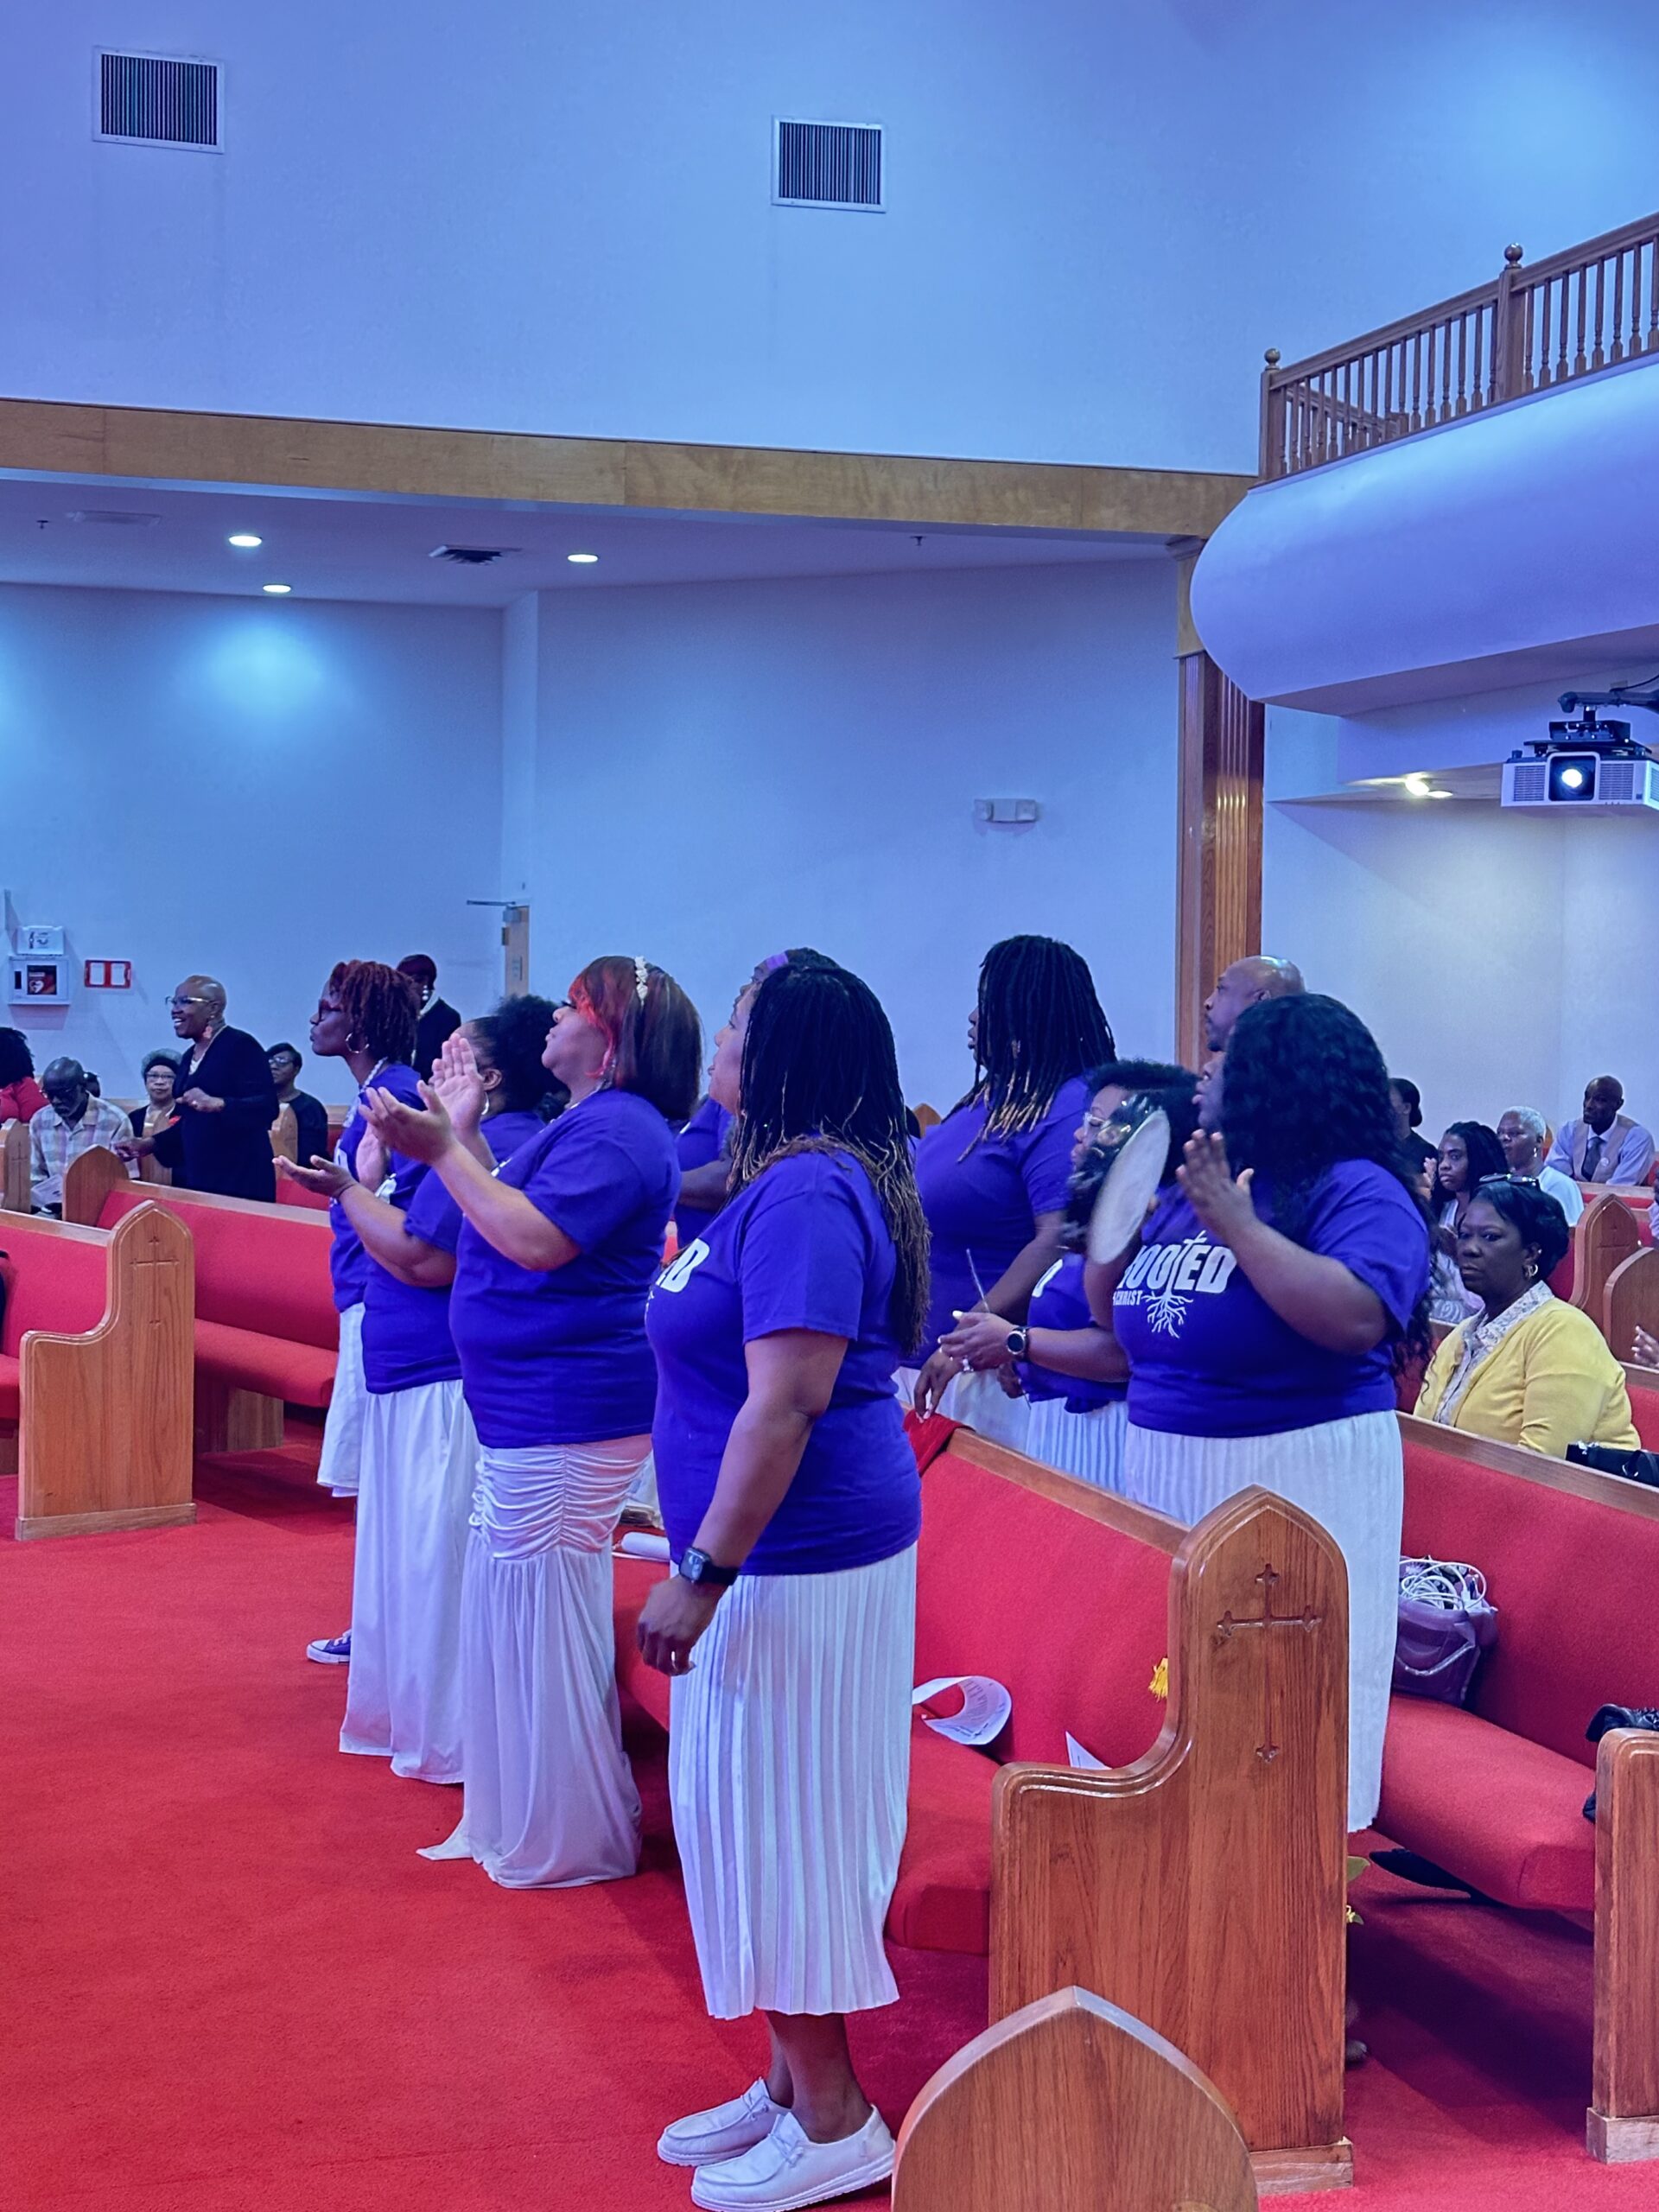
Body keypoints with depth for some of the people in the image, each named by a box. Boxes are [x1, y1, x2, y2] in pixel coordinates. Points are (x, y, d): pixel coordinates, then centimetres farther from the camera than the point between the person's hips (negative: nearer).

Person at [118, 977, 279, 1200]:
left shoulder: (241, 1046, -8)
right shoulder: (189, 1057, 17)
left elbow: (267, 1106, -18)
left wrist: (216, 1104, -32)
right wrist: (148, 1144, 10)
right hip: (194, 1177, 8)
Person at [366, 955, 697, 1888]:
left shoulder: (615, 1129, -16)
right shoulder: (593, 1123, 18)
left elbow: (537, 1241, -27)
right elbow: (503, 1218, 19)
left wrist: (443, 1150, -22)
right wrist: (457, 1138, 15)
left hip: (566, 1416, -11)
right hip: (534, 1407, 11)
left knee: (542, 1617, -3)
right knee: (512, 1607, 17)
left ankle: (570, 1844, 9)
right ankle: (519, 1820, 29)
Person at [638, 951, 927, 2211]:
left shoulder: (806, 1192, -21)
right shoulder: (788, 1179, 12)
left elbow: (786, 1402, -27)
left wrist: (703, 1569, -26)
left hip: (800, 1560, -10)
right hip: (781, 1557, 10)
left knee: (784, 1820, 0)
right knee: (760, 1815, 17)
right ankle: (791, 2083, 28)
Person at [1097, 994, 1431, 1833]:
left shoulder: (1360, 1192, -9)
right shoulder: (1188, 1187, 12)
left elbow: (1357, 1320, -27)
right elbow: (1113, 1315, 18)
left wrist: (1240, 1226, -25)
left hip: (1299, 1479, -7)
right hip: (1166, 1476, 7)